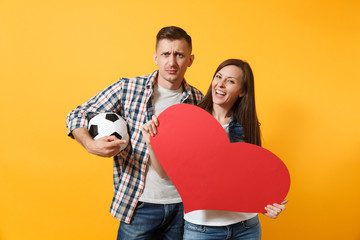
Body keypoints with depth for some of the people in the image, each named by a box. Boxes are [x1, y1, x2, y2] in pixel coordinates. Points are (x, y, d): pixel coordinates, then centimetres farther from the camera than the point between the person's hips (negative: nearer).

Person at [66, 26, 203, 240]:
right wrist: (91, 144, -21)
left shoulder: (199, 100, 3)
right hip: (139, 204, -2)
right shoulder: (127, 89, -5)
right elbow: (78, 116, -2)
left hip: (183, 205, 3)